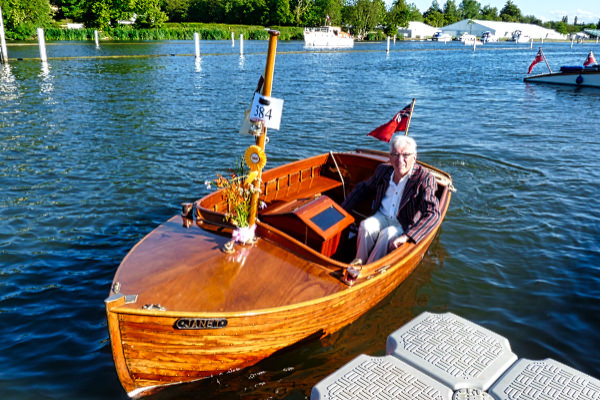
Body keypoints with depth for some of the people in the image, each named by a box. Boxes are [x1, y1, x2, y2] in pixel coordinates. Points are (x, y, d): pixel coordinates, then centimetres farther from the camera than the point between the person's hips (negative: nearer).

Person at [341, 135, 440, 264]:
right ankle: (358, 263, -16)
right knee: (366, 226, -26)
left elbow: (432, 214, -25)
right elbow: (364, 189, 15)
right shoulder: (383, 170, -2)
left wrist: (406, 237, -36)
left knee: (387, 234, -32)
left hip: (407, 225, -4)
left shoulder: (425, 178, -18)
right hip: (383, 217, 5)